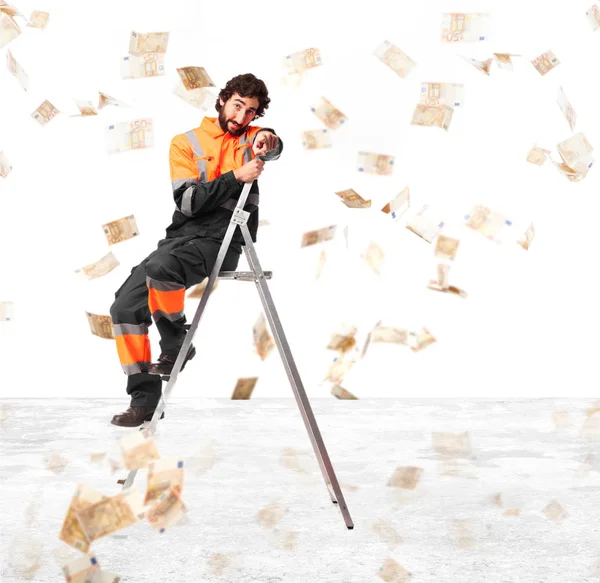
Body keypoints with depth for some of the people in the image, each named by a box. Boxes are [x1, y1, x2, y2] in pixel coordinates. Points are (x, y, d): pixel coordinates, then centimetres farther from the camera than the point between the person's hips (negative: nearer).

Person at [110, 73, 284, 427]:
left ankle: (177, 343, -8)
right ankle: (145, 397, 3)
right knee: (125, 306, -6)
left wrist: (268, 140, -39)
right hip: (182, 235, 4)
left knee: (160, 266, -33)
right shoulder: (186, 143, 10)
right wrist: (236, 177, -15)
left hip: (221, 241, -4)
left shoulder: (250, 138, 11)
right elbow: (187, 201, -4)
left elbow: (273, 148, -14)